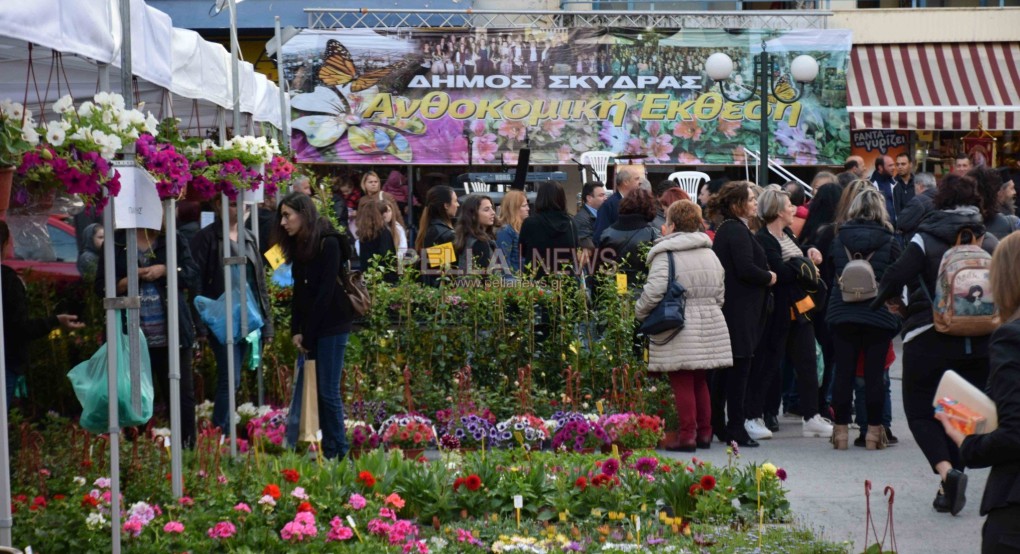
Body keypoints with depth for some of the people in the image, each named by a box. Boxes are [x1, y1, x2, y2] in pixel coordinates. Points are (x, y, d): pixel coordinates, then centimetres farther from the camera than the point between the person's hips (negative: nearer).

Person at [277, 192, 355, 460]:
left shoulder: (329, 244, -11)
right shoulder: (299, 246, 12)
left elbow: (325, 292, -15)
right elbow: (299, 292, 11)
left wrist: (307, 334, -14)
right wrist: (295, 331, 0)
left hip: (331, 326, -8)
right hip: (310, 329, 8)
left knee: (328, 392, -5)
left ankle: (339, 454, 2)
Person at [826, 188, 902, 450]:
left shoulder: (839, 238, 2)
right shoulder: (890, 241, -3)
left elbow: (830, 272, 11)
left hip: (842, 313, 2)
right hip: (879, 314, -2)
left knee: (843, 372, 6)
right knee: (875, 373, 3)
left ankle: (841, 429, 9)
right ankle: (874, 430, 5)